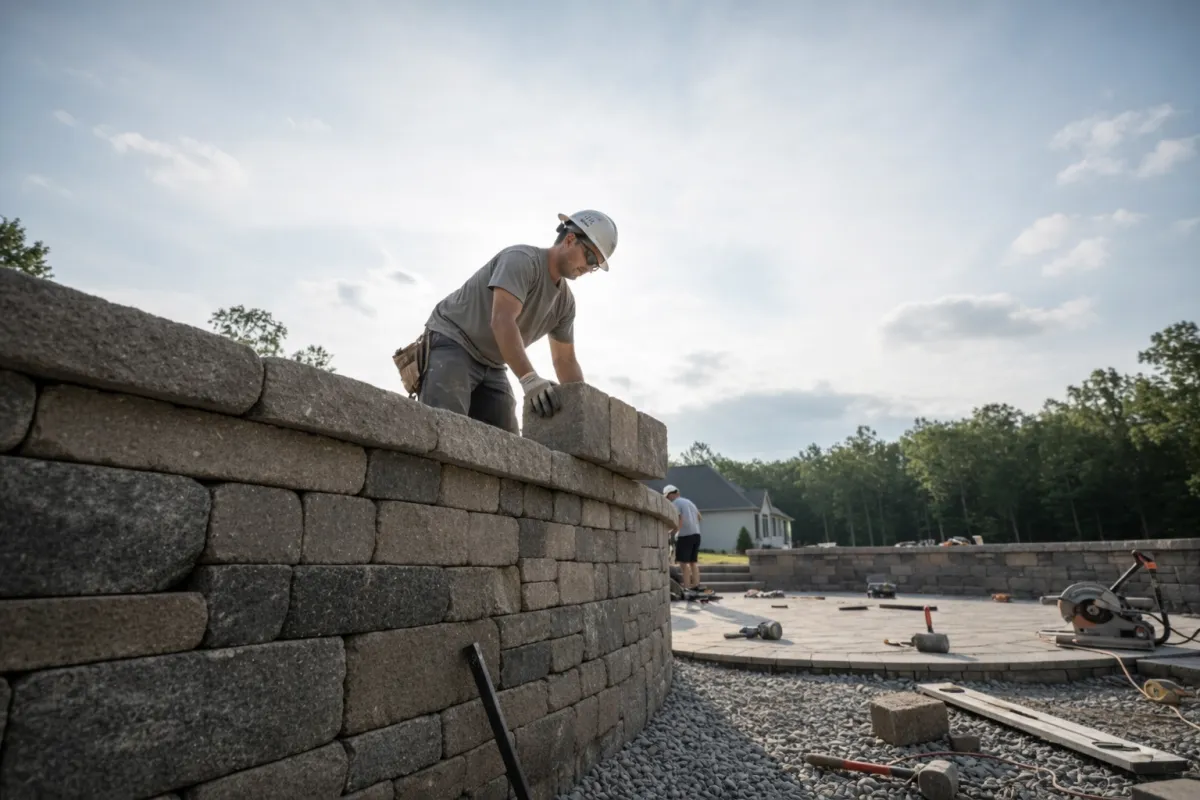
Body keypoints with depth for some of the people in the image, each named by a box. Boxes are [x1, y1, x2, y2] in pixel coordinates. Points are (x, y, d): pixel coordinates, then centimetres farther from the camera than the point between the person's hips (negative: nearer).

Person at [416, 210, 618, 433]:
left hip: (491, 365, 9)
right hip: (451, 343, -8)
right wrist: (530, 379, -41)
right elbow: (502, 321, -32)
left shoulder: (565, 301, 6)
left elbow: (565, 360, 11)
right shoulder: (523, 259, -19)